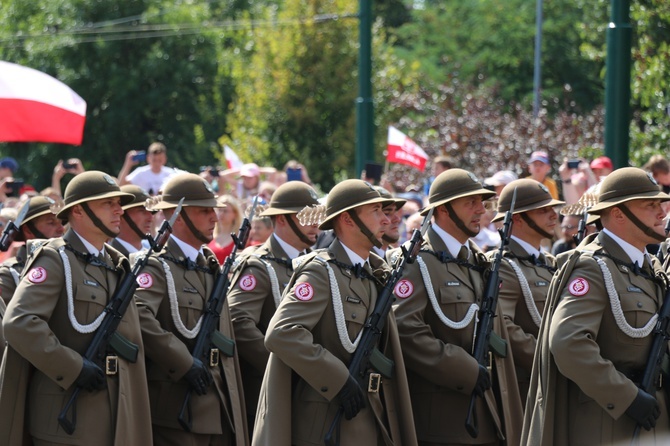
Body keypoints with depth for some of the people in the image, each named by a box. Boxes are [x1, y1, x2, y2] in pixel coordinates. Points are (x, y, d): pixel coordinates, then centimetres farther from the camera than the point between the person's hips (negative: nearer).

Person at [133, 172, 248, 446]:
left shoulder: (211, 267, 18)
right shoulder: (157, 267, -8)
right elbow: (139, 315, -27)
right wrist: (184, 363, -24)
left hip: (220, 410, 8)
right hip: (178, 409, -8)